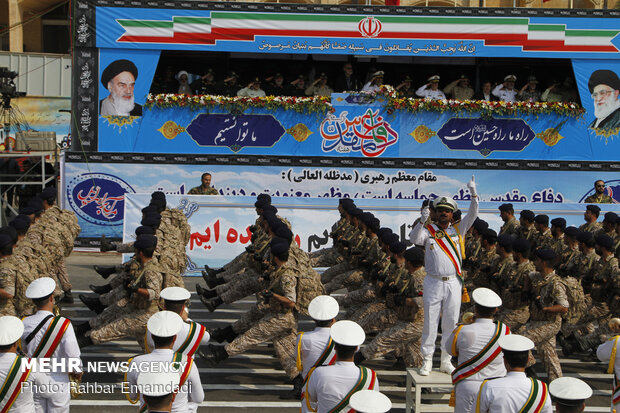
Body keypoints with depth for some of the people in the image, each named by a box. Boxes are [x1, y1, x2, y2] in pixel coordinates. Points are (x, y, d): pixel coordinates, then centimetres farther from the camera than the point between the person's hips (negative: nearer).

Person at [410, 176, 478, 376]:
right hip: (433, 283, -2)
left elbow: (472, 216, 1)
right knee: (430, 323, 2)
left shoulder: (458, 230, 10)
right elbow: (415, 239, -15)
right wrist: (423, 221, -30)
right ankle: (427, 360, 10)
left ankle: (446, 361, 17)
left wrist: (473, 193, -11)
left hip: (453, 283, 2)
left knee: (450, 323, 7)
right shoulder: (428, 231, 3)